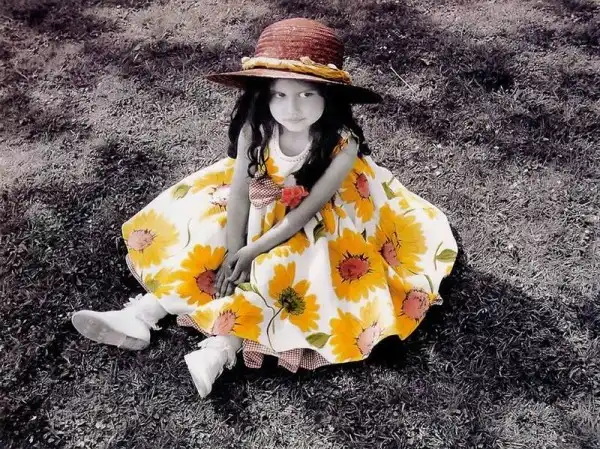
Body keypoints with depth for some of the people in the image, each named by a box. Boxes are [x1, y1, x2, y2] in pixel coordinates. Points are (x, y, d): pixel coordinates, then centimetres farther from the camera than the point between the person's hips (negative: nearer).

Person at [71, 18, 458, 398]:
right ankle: (142, 316, -7)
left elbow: (308, 208, -26)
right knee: (204, 239, -9)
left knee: (281, 268, -28)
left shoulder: (343, 143, -30)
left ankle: (223, 345, -27)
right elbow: (239, 191, -16)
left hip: (312, 227, -3)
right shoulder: (255, 128, -21)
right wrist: (233, 252, -22)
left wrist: (251, 252, -26)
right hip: (262, 207, 4)